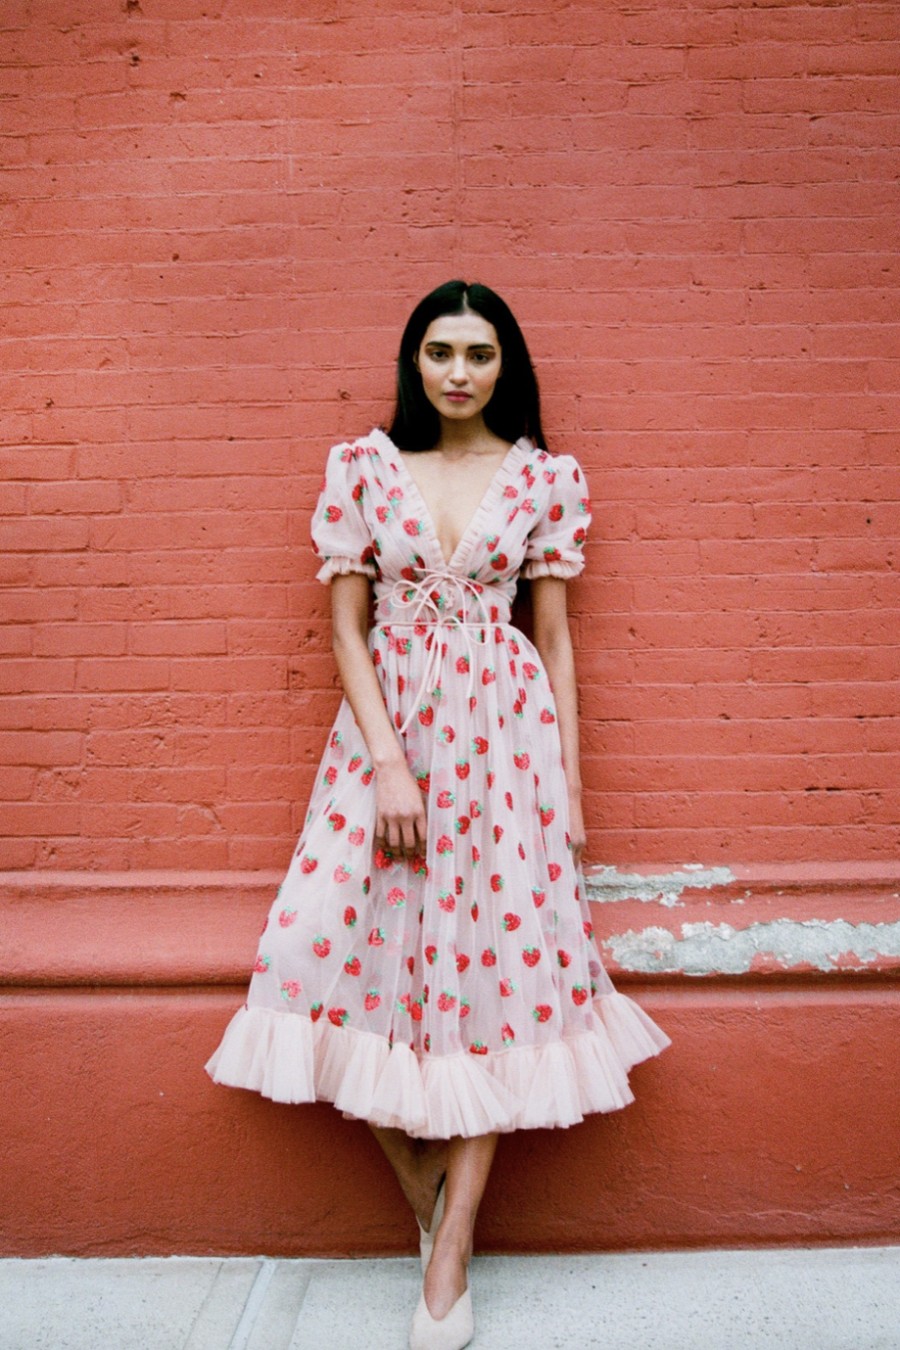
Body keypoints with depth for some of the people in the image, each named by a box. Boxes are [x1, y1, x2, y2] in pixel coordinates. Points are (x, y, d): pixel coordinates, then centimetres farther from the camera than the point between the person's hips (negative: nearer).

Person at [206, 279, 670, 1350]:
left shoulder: (546, 477, 6)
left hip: (505, 727, 0)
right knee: (341, 946, -7)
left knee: (494, 959, -1)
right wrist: (388, 761, -10)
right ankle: (424, 1193, 17)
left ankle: (450, 1246, 14)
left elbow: (554, 637, 7)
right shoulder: (361, 466, 4)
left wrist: (568, 778, 3)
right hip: (386, 724, 1)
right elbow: (346, 627, 1)